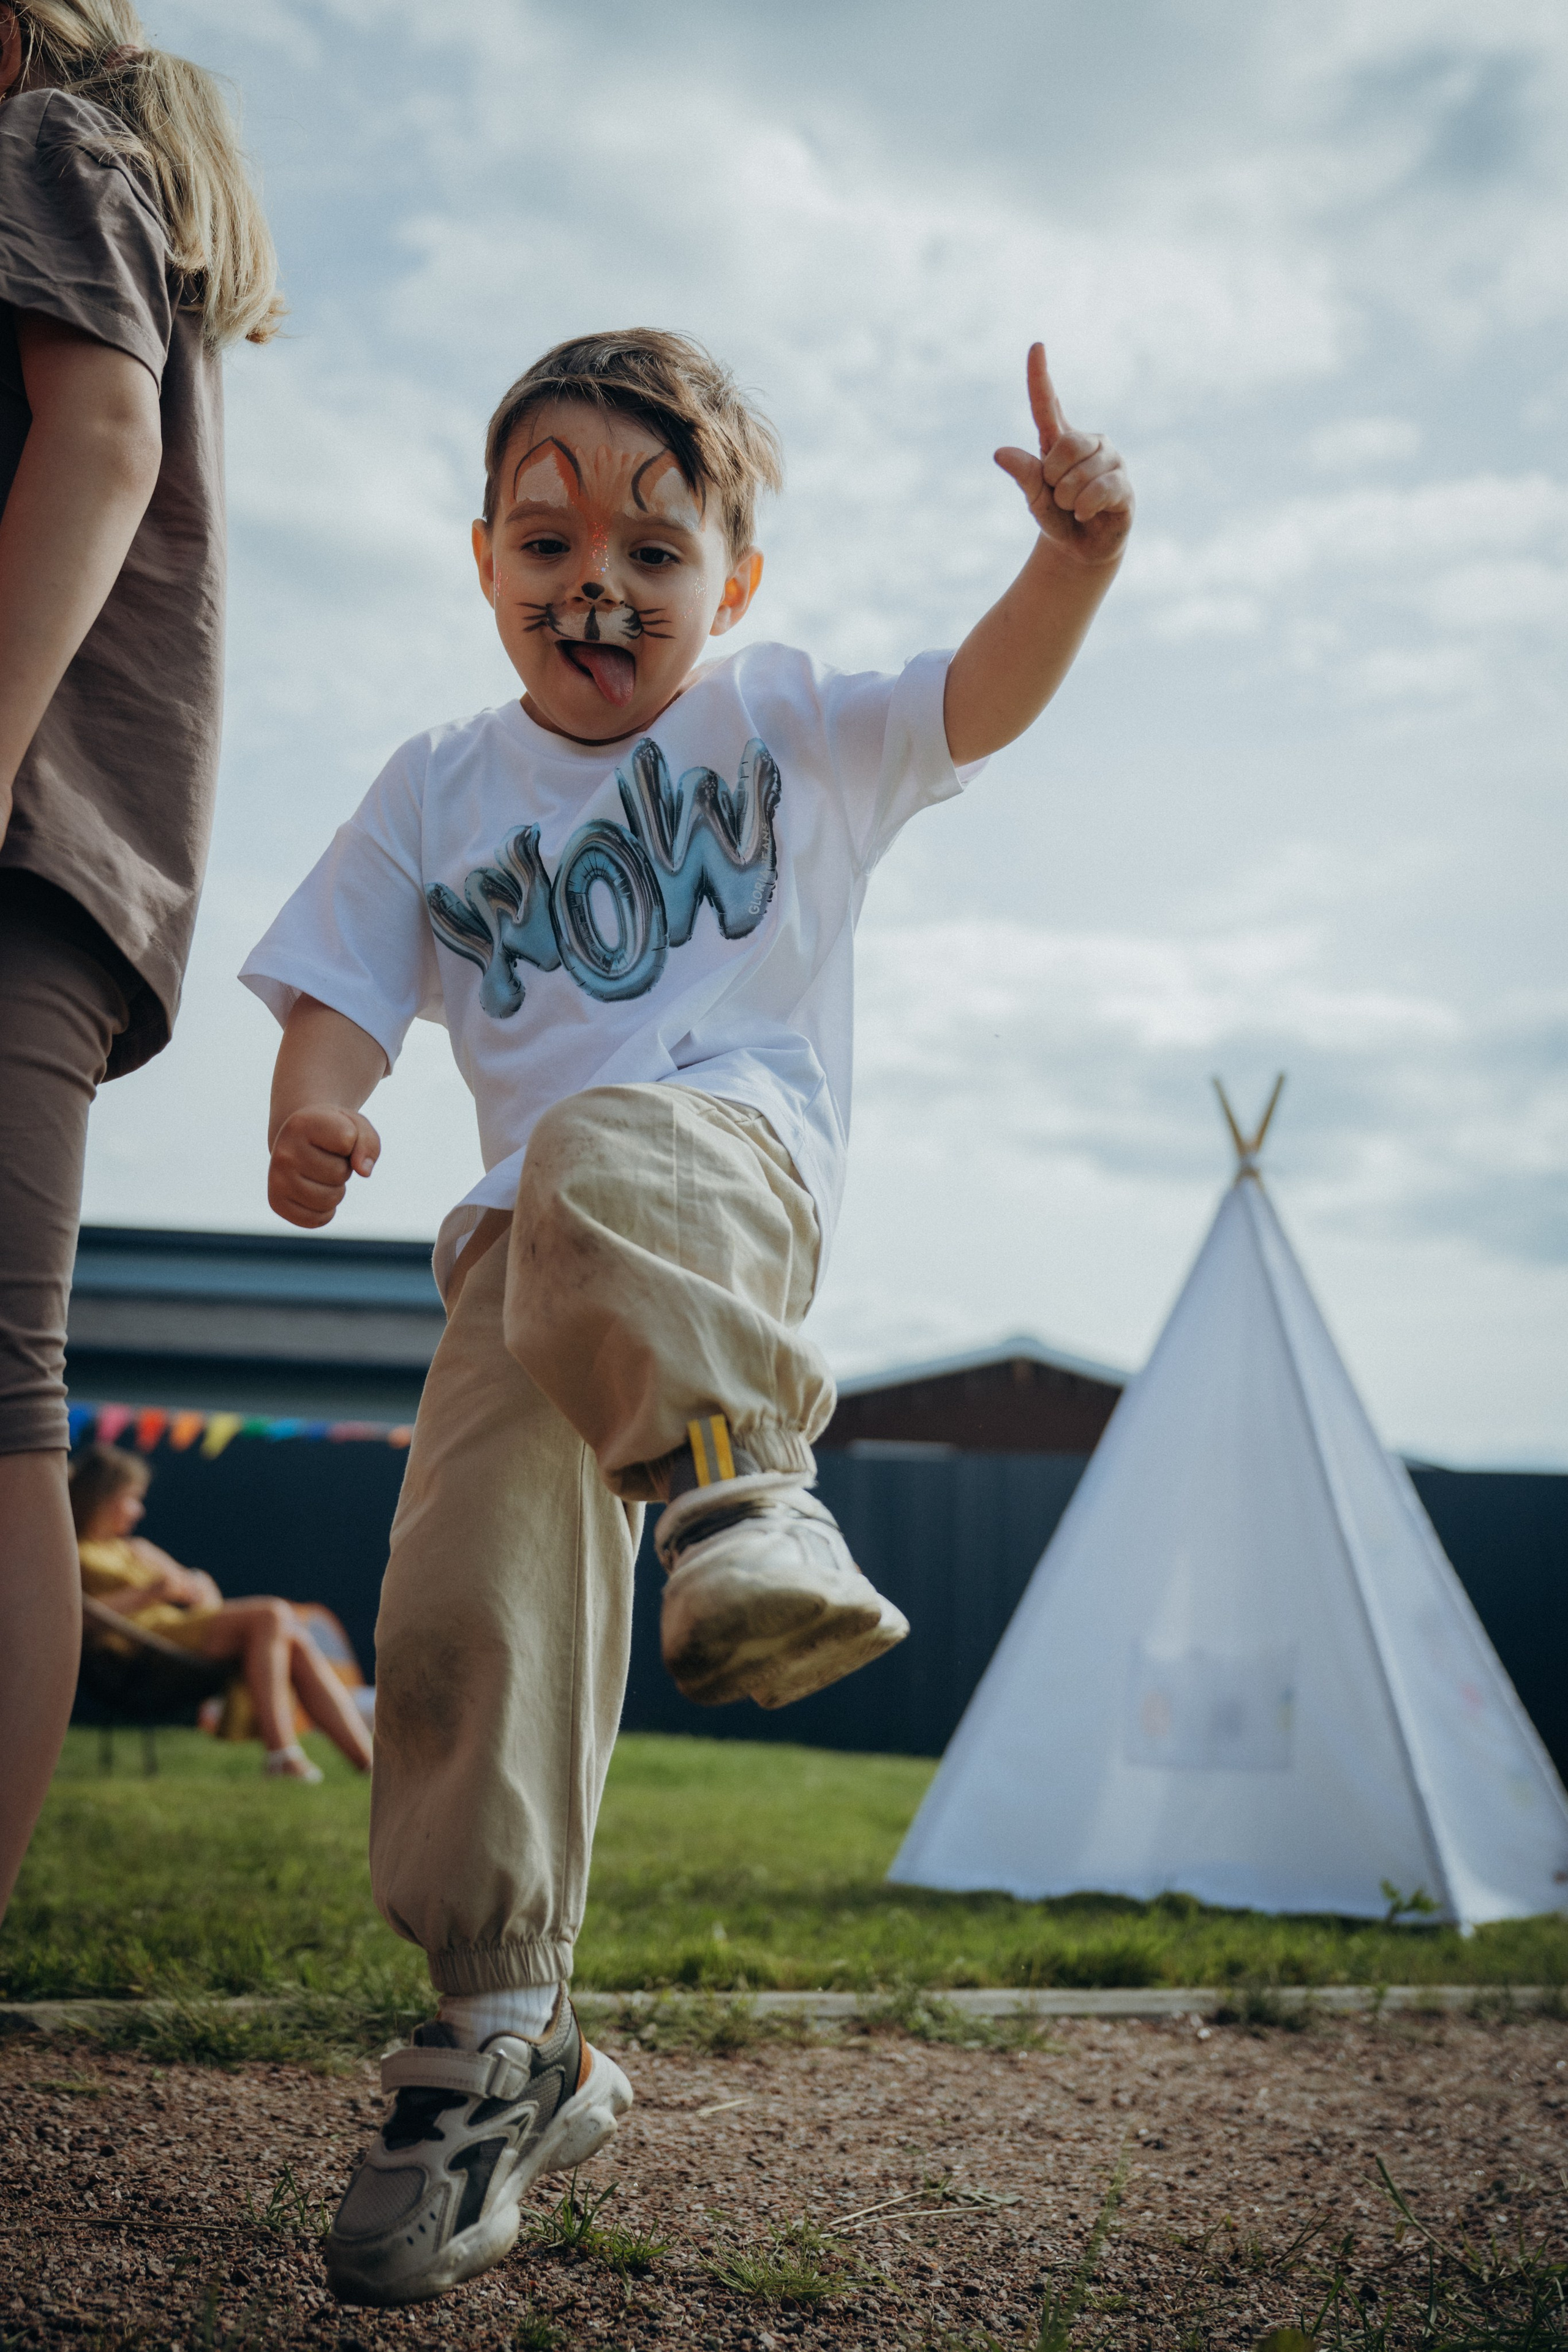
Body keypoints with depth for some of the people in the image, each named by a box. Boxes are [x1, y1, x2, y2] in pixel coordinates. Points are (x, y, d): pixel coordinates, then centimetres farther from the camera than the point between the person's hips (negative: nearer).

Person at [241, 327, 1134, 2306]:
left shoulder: (781, 725, 12)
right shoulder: (437, 793, 15)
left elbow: (979, 703, -2)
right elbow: (341, 989, 9)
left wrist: (1073, 557, -22)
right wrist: (311, 1107, -15)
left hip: (735, 1154, -3)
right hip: (529, 1233, 3)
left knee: (594, 1158, -40)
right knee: (465, 1596, -12)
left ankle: (739, 1483, -40)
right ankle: (504, 2034, 0)